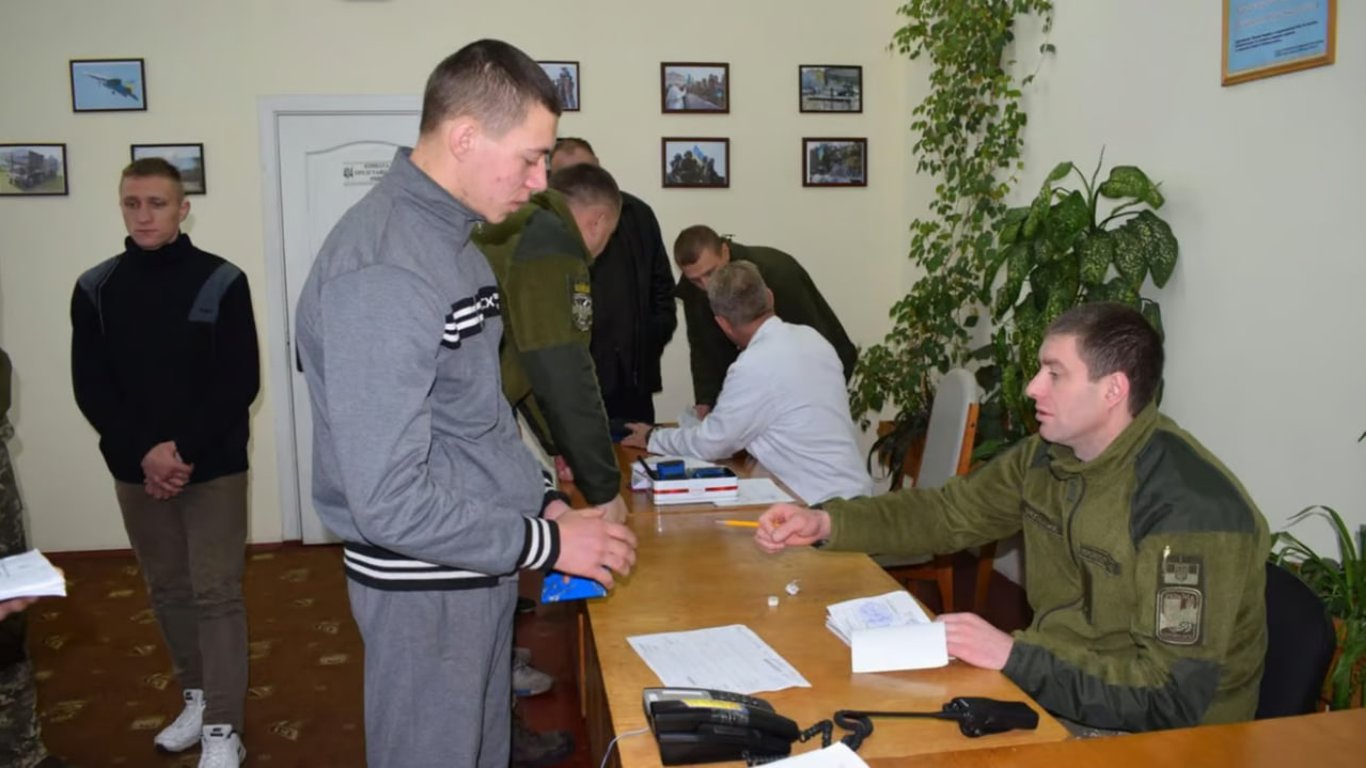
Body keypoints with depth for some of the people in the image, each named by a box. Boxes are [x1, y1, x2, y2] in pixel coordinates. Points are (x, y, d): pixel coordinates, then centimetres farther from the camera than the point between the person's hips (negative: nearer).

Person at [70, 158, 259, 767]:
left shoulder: (221, 282, -6)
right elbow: (90, 387, -1)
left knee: (216, 593, -1)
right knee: (168, 590, 13)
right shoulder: (95, 288, 3)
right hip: (135, 470, 3)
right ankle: (198, 697, 30)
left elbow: (240, 383, -8)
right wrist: (145, 451, -14)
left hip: (214, 467, -3)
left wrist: (185, 451, -16)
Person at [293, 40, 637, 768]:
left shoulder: (452, 235, 5)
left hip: (481, 565, 9)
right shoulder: (381, 271, -26)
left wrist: (540, 498, 6)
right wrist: (546, 542, -19)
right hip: (426, 585, -9)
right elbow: (389, 502, -27)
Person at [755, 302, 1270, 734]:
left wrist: (1013, 656, -30)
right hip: (1054, 686, 7)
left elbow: (1172, 695, -28)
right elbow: (949, 512, 7)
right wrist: (828, 523, -4)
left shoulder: (1191, 507, -27)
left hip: (1145, 735, -6)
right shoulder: (1049, 454, -3)